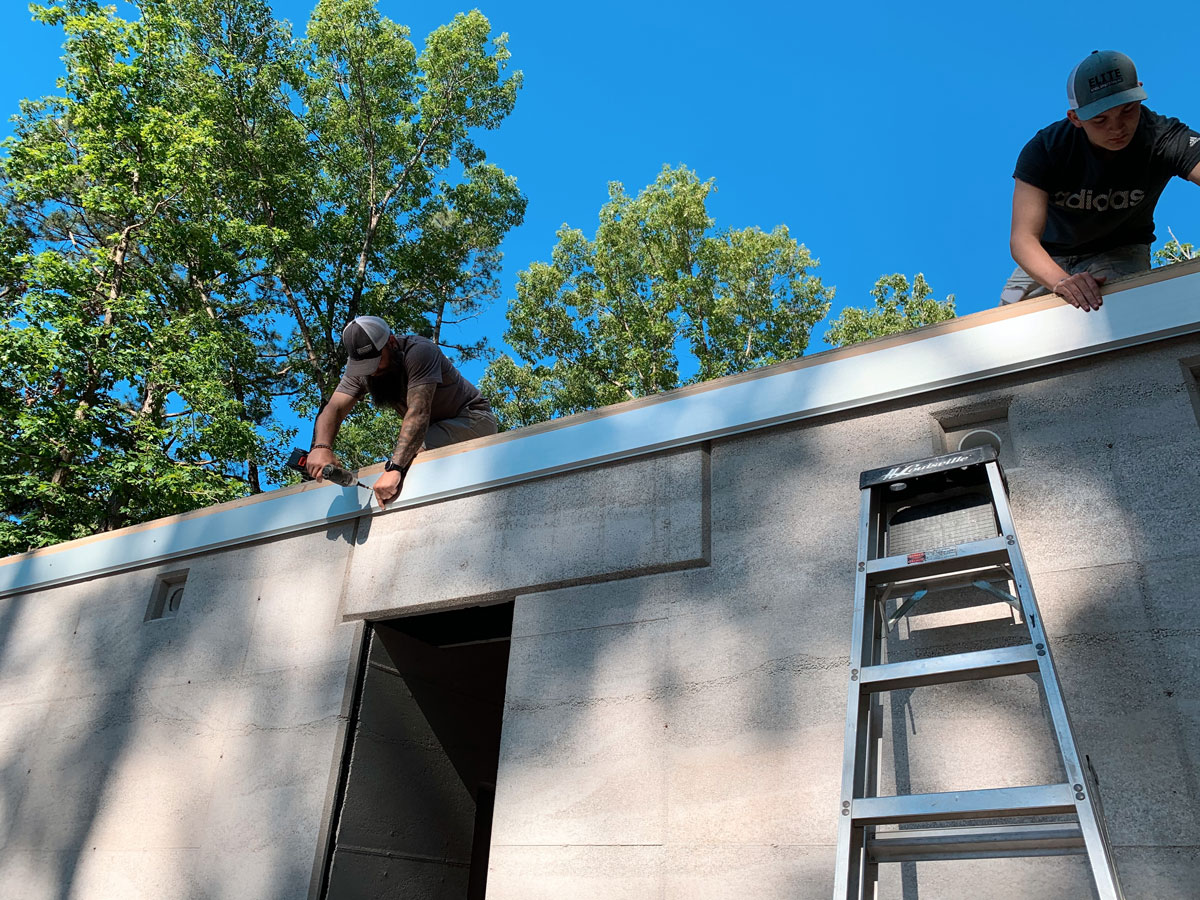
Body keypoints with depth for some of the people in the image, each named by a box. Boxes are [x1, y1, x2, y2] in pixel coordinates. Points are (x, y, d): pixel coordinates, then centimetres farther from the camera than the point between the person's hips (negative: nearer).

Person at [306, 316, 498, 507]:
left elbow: (418, 412, -38)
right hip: (434, 427, 7)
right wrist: (321, 447, -41)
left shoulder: (419, 351, -27)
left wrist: (394, 467, -48)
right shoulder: (360, 370, -7)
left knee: (414, 451, -32)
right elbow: (334, 409, -18)